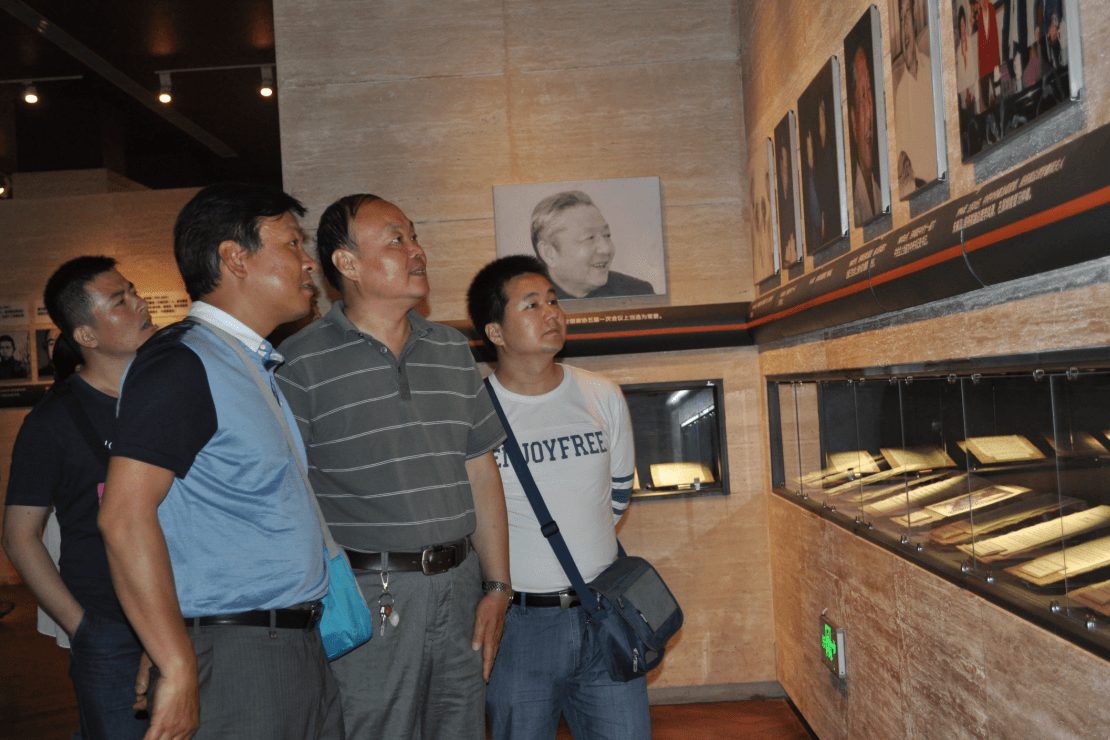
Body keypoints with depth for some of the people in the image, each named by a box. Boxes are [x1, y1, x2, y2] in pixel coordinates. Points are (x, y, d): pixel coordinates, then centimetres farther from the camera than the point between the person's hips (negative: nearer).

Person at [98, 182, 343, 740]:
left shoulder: (253, 365, 15)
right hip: (233, 658, -8)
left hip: (298, 647, 9)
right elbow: (125, 516, -21)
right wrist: (180, 668, -21)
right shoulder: (181, 364, -14)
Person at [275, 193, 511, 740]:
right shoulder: (301, 363, -7)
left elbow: (481, 472, 11)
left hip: (458, 587, 5)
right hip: (366, 599, -5)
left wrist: (498, 588, 9)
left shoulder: (453, 352, 10)